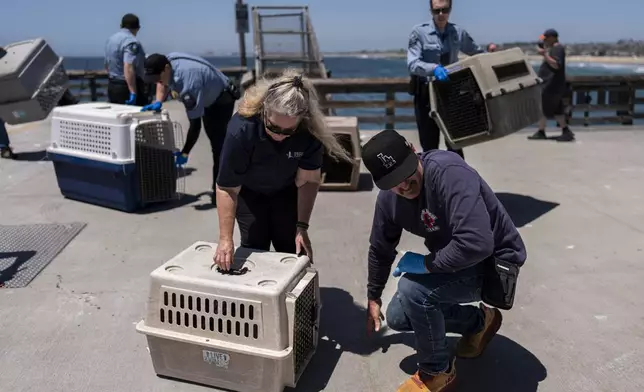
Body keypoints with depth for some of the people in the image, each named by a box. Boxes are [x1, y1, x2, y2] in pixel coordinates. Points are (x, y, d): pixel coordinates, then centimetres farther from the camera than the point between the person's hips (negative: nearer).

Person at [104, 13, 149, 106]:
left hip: (112, 86, 9)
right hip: (128, 86, -9)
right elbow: (128, 67, -26)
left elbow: (107, 65, 22)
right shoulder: (131, 41, -15)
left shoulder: (111, 39, 12)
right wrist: (133, 92, -29)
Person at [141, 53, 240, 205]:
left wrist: (184, 153, -32)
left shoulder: (188, 82, -42)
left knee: (219, 148, -17)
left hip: (222, 100, -9)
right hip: (208, 100, 9)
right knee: (216, 144, 17)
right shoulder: (168, 60, -18)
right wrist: (158, 102, -11)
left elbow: (195, 124, -38)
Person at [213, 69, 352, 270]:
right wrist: (225, 239, -33)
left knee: (292, 252, 1)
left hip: (286, 191, 2)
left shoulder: (309, 132, -31)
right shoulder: (241, 129, -37)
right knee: (254, 250, -3)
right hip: (249, 192, -1)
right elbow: (227, 188, -31)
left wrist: (302, 227, -20)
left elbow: (308, 181, -18)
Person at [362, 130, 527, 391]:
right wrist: (373, 297, 20)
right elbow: (380, 249, 9)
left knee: (412, 290, -28)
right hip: (449, 261, 8)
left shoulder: (449, 173, -33)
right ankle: (479, 322, 23)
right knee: (397, 318, 6)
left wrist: (426, 263, -26)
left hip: (495, 261, -8)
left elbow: (476, 244, -42)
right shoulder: (388, 198, -8)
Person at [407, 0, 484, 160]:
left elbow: (477, 53, 19)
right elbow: (412, 64, -23)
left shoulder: (458, 32, 3)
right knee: (429, 147, 6)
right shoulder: (419, 32, -10)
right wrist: (434, 68, -39)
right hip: (427, 94, -3)